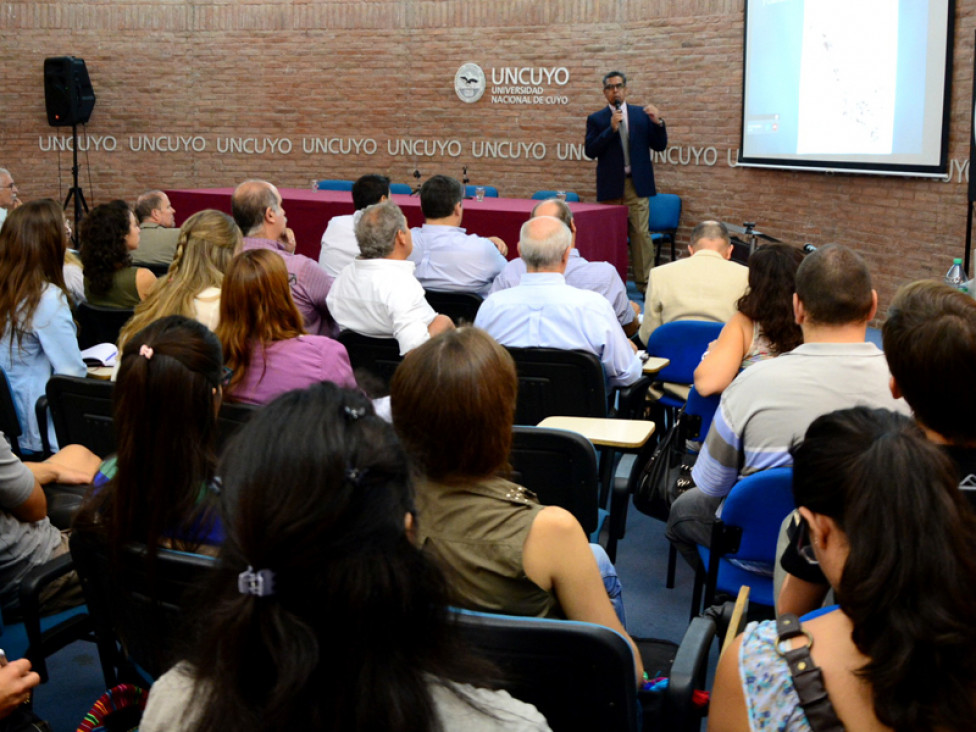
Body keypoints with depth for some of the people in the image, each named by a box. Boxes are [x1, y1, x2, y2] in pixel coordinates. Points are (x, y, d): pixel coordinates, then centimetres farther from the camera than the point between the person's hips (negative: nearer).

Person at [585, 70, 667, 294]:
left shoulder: (642, 114, 8)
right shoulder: (596, 119, 4)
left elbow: (659, 146, 6)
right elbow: (590, 151, -7)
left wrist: (658, 122, -11)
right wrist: (611, 128, -17)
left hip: (637, 184, 1)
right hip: (610, 186, 0)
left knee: (641, 234, -2)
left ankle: (645, 283, 2)